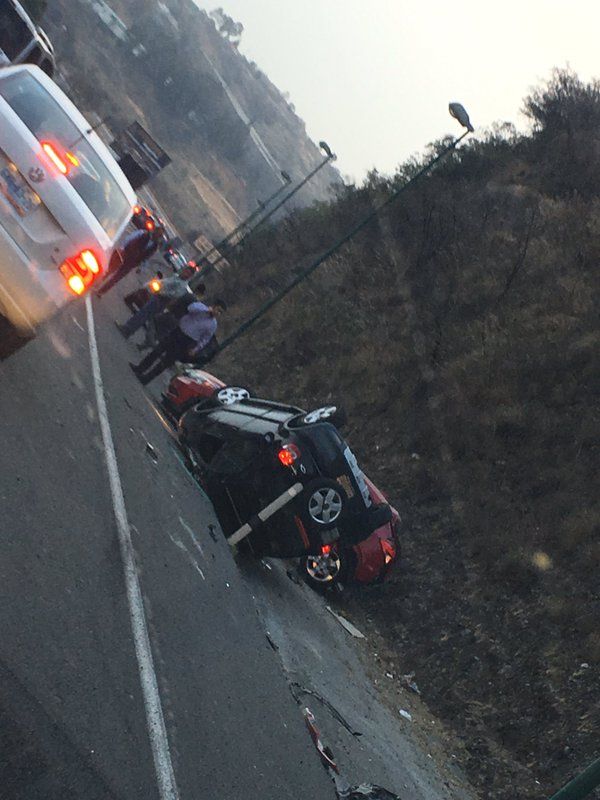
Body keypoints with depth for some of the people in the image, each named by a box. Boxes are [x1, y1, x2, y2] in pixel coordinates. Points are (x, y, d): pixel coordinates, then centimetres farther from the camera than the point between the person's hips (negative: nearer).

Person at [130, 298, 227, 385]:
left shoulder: (213, 325, 0)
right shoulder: (201, 306, -1)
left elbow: (205, 339, 4)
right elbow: (191, 308, -23)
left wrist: (196, 349, -5)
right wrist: (207, 310, -25)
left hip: (186, 342, -2)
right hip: (177, 332, 2)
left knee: (166, 361, 0)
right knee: (158, 351, 6)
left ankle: (146, 378, 10)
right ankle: (140, 368, 22)